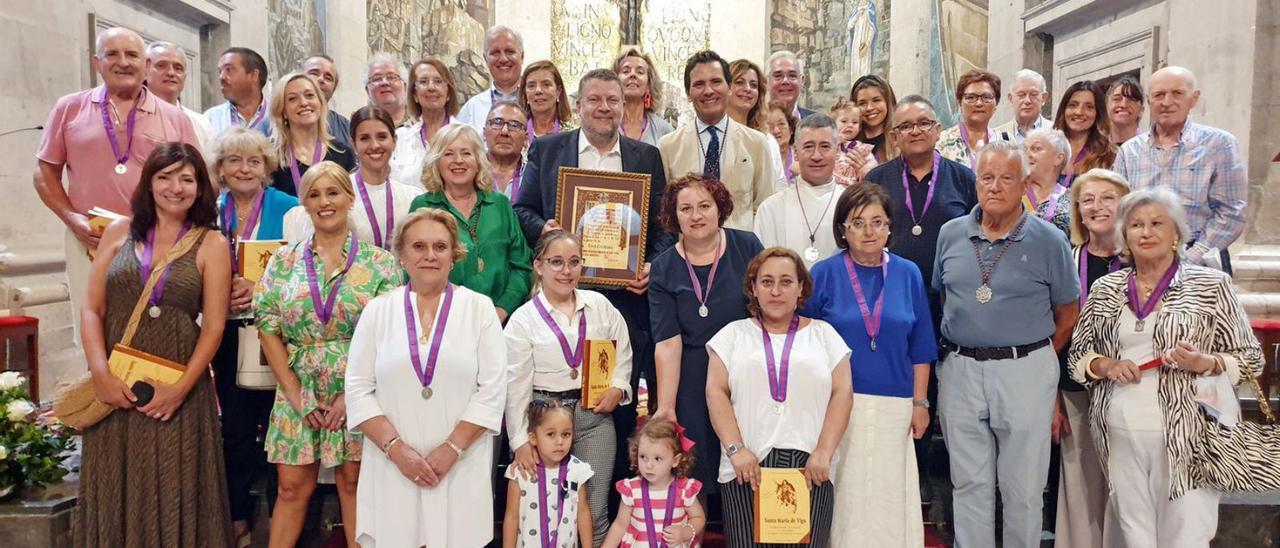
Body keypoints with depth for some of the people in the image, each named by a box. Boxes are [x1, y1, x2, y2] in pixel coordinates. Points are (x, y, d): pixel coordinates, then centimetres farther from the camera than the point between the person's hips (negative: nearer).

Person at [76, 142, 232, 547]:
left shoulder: (211, 245, 1)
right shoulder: (119, 233, 8)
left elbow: (213, 325, -4)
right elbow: (91, 309, 3)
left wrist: (181, 388, -12)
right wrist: (100, 372, -9)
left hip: (179, 389, -2)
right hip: (116, 387, 2)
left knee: (173, 492, 5)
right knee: (115, 489, 10)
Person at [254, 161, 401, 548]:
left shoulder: (380, 263, -1)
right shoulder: (284, 261, 5)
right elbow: (267, 329, 1)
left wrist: (353, 394, -11)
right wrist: (296, 395, -6)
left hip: (358, 392, -1)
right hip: (298, 393, 2)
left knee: (353, 481, 6)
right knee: (292, 485, 5)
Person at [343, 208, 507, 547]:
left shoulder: (480, 308, 1)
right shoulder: (378, 310, 5)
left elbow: (492, 390, -4)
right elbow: (359, 390, 1)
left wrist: (450, 450, -11)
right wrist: (397, 449, -10)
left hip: (461, 468, -1)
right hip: (391, 467, 1)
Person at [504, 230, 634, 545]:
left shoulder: (600, 305, 4)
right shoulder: (523, 319, -3)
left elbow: (623, 352, 16)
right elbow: (516, 386, -5)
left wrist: (618, 387, -1)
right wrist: (521, 441, -9)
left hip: (594, 415, 2)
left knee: (595, 511, 3)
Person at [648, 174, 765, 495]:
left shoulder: (747, 247, 1)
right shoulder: (663, 269, 1)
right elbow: (667, 343, -5)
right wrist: (665, 406, -12)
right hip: (690, 384, 0)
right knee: (696, 473, 3)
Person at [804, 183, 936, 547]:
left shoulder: (908, 274, 5)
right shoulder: (824, 274, -2)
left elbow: (919, 347, 8)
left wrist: (920, 402, 5)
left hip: (895, 407, 2)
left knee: (890, 497, 7)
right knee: (844, 495, 3)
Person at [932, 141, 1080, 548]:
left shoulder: (1048, 240, -4)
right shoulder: (951, 234, 4)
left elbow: (1067, 315, 3)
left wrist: (1033, 358, 3)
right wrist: (957, 351, 10)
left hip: (1025, 372, -2)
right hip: (959, 369, 3)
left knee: (1023, 488, 8)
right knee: (969, 485, 11)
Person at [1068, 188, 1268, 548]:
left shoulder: (1211, 285, 1)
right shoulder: (1105, 289, 8)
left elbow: (1250, 358, 3)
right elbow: (1077, 356, 13)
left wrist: (1204, 364, -15)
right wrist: (1106, 366, -8)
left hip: (1187, 435, -2)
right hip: (1120, 434, 3)